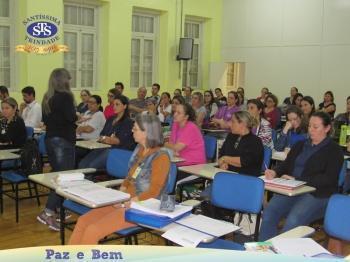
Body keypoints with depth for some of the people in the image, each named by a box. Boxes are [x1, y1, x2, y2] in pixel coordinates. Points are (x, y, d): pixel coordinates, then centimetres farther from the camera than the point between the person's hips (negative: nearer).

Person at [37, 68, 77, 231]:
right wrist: (76, 116, 0)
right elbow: (71, 117, -20)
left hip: (50, 139, 8)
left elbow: (45, 119, 16)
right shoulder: (65, 96, -13)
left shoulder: (47, 97, 9)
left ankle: (58, 209, 24)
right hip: (64, 140, -8)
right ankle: (47, 213, -15)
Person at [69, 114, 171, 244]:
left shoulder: (161, 157, -14)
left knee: (92, 231, -19)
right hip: (125, 203, 8)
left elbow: (153, 192, -17)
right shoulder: (139, 149, 10)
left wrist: (127, 203, -18)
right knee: (83, 221, -5)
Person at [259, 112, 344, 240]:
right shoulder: (300, 145, 21)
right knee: (268, 214, -22)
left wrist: (296, 180, -18)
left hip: (317, 195, -4)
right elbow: (286, 164, 17)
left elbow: (328, 179, -10)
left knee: (293, 220, -32)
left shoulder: (334, 150, 3)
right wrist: (275, 172, -8)